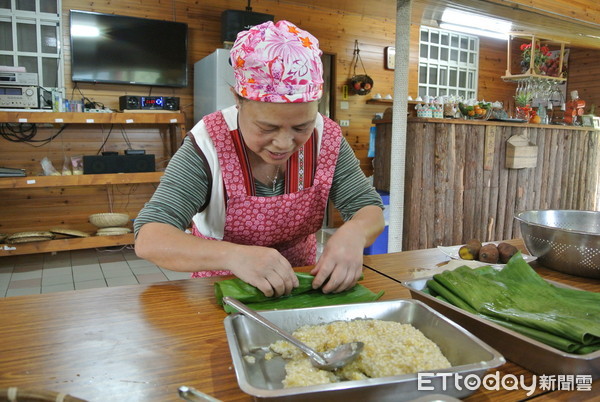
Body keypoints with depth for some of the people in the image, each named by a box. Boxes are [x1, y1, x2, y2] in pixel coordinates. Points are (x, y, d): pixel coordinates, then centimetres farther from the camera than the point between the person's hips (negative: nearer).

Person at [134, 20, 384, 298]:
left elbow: (370, 209, -8)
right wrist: (233, 255, -44)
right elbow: (148, 239, -27)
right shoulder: (209, 143, -22)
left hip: (300, 283, 2)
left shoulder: (327, 139, -13)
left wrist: (352, 233, -31)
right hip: (222, 289, -2)